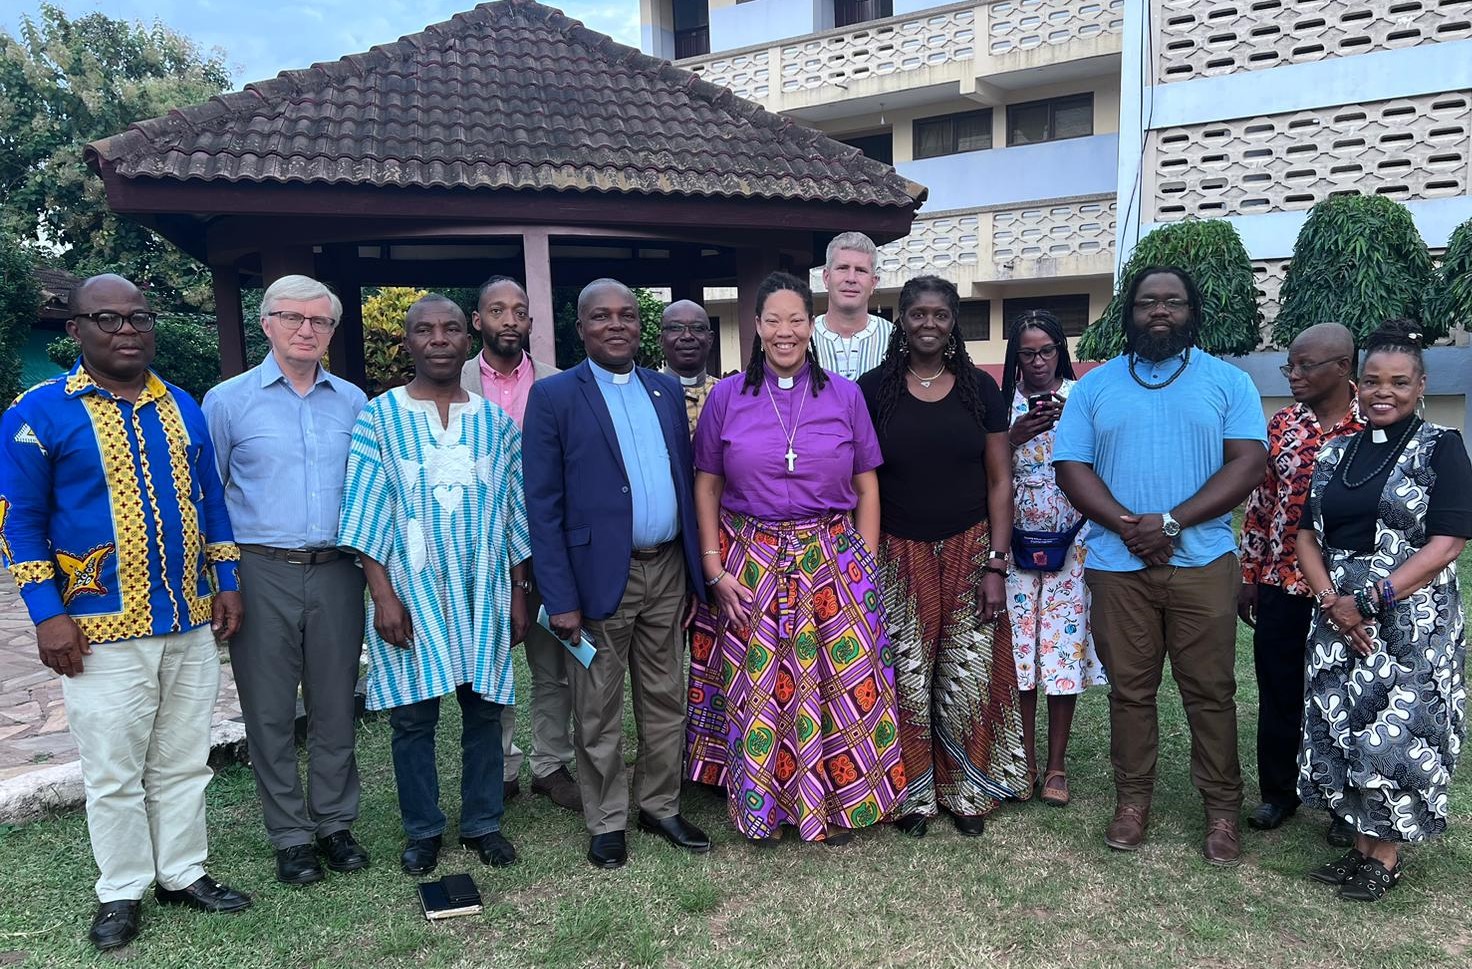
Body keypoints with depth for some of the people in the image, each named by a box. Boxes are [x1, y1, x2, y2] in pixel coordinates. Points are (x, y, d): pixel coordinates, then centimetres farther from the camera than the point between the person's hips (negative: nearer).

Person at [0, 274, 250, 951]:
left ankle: (183, 873, 29)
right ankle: (122, 893, 24)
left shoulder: (182, 407, 9)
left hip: (192, 623, 4)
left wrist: (226, 582, 9)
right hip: (102, 632, -4)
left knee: (184, 763, 14)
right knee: (114, 773, 7)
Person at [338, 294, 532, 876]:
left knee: (484, 711, 8)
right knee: (412, 717, 5)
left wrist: (518, 593, 7)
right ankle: (422, 830, 23)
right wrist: (383, 594, -11)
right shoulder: (379, 416, 0)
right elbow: (368, 511, -4)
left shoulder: (497, 421, 7)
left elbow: (513, 512, 9)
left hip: (484, 588, 2)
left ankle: (482, 823, 25)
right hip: (411, 588, -2)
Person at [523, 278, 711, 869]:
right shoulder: (553, 396, -5)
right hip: (600, 576, -4)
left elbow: (685, 480, 12)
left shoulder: (666, 390, 9)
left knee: (665, 700, 15)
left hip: (667, 571, 5)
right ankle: (606, 822, 26)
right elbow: (542, 505, -9)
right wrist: (560, 598, -13)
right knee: (598, 714, 9)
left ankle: (661, 806, 33)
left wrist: (694, 571, 9)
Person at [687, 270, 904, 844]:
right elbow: (706, 485, 4)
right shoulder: (726, 397, 2)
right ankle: (758, 800, 28)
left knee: (840, 683, 5)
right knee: (755, 686, 7)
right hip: (750, 563, 0)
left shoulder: (845, 395, 3)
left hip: (833, 561, 1)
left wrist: (865, 565, -1)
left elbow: (867, 486, 6)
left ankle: (835, 800, 26)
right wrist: (714, 569, -4)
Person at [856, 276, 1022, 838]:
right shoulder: (874, 389, 0)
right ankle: (914, 793, 20)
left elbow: (999, 481, 4)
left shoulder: (979, 388, 3)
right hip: (900, 557, -1)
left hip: (969, 553, 1)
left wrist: (995, 563, -3)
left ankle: (967, 791, 23)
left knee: (969, 677, 3)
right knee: (907, 678, 2)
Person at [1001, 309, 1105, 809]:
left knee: (1064, 644, 0)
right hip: (1016, 539, 1)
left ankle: (1056, 766, 14)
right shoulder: (1004, 402, 5)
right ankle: (1025, 762, 16)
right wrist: (1014, 437, -13)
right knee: (1018, 645, 1)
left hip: (1071, 541, -1)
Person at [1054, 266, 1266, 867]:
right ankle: (1133, 798, 21)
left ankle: (1222, 808, 19)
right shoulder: (1095, 386, 8)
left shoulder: (1228, 382, 5)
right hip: (1117, 565, 1)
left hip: (1203, 563, -1)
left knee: (1210, 691, 5)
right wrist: (1128, 525, -14)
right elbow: (1072, 469, 1)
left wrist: (1172, 522, -15)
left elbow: (1247, 464, -4)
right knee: (1129, 689, 9)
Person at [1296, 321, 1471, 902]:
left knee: (1395, 736, -4)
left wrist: (1371, 599, -17)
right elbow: (1308, 535, 8)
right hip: (1339, 620, 5)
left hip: (1413, 623, -4)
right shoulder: (1337, 452, 10)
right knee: (1342, 730, 6)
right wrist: (1333, 601, -7)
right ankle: (1362, 847, 21)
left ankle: (1387, 857, 14)